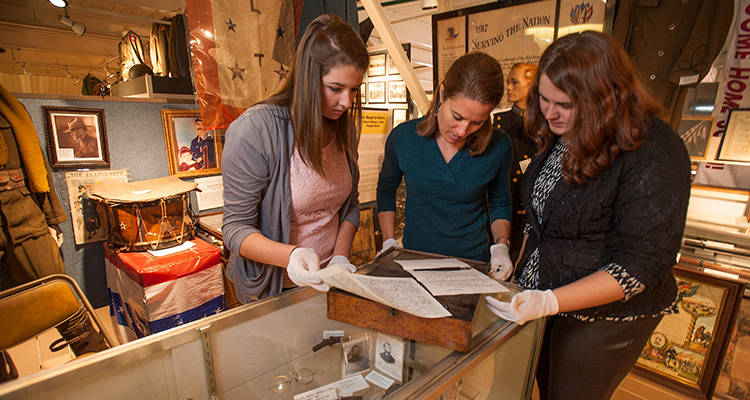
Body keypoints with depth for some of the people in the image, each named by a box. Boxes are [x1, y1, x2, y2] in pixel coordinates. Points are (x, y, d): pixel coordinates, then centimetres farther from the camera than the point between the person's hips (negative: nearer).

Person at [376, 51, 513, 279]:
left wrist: (501, 245, -4)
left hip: (475, 263, 0)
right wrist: (389, 242, 3)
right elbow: (386, 189, 10)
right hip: (414, 263, 0)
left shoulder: (498, 147, -6)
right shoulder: (402, 137, -7)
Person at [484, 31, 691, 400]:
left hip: (603, 317, -6)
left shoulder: (655, 152, -23)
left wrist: (550, 302, -32)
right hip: (543, 297, 7)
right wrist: (520, 272, 9)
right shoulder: (560, 136, 0)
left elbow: (644, 263, -24)